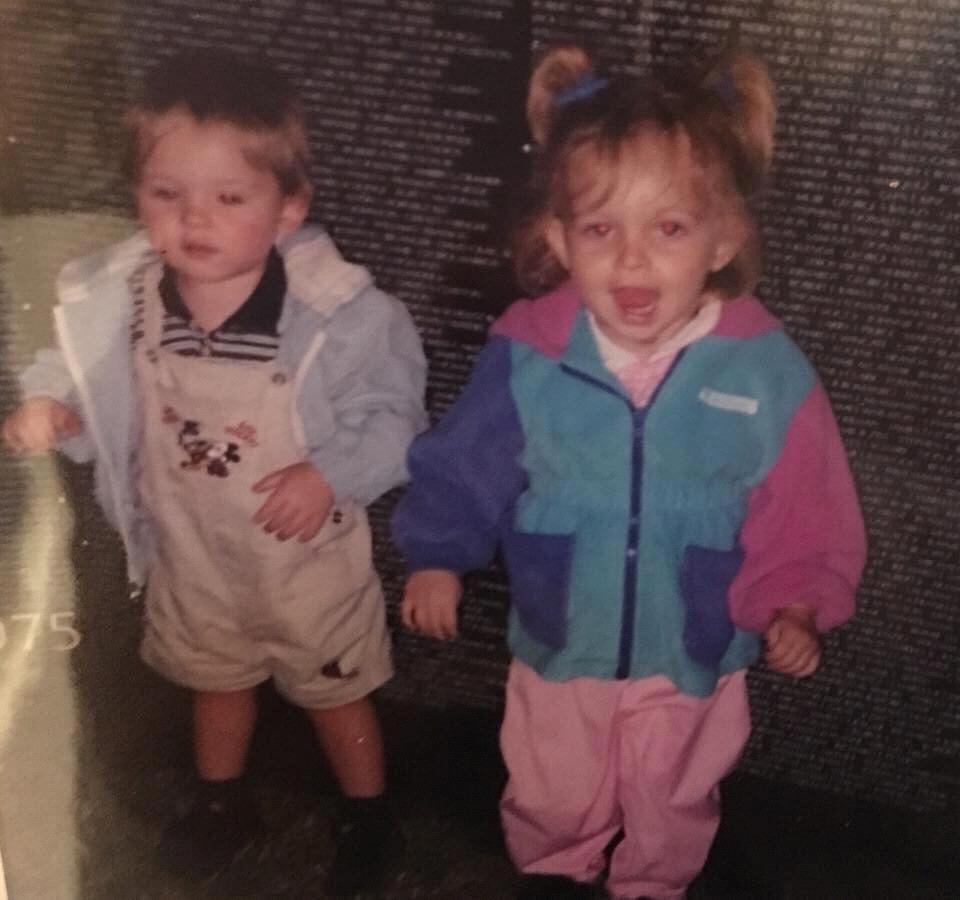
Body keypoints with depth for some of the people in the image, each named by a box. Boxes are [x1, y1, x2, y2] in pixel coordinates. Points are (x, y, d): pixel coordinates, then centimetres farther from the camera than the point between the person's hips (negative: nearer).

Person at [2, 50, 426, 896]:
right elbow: (93, 385, 1)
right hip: (190, 551, 4)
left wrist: (332, 475, -32)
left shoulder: (340, 311, -29)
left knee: (334, 692, 20)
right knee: (215, 678, 30)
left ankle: (369, 817, 47)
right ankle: (223, 801, 58)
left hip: (308, 556, -4)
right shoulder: (121, 299, -16)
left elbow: (392, 412, -19)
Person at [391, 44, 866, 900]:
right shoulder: (527, 358, -21)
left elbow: (803, 512, -11)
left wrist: (794, 606, -19)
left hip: (692, 654, 0)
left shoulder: (768, 373, -23)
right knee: (552, 796, 27)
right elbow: (463, 462, -5)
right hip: (559, 642, 1)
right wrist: (437, 556, -3)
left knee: (670, 805, 27)